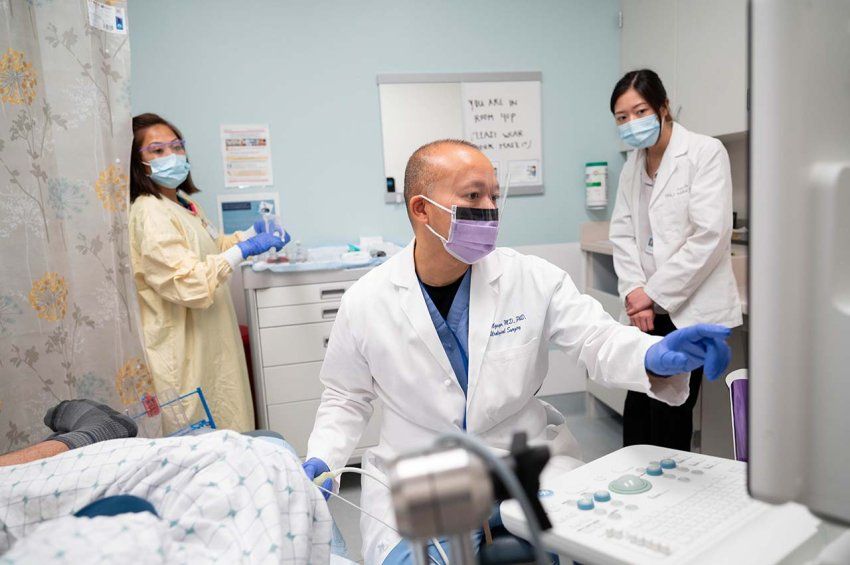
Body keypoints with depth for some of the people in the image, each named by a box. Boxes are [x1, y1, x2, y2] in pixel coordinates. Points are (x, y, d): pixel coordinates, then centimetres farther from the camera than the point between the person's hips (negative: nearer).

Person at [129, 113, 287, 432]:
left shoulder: (182, 202, 10)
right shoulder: (149, 214, -20)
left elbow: (210, 249, 28)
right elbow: (192, 285, -28)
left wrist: (252, 233, 14)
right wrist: (245, 250, -20)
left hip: (212, 343, 10)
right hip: (185, 354, -9)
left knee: (228, 441, 18)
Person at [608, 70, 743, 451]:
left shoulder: (705, 152, -7)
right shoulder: (632, 166, 12)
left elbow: (710, 235, -15)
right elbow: (623, 234, 8)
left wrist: (653, 292, -13)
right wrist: (633, 292, -7)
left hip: (690, 308, -5)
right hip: (649, 308, 5)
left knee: (669, 412, -2)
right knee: (637, 408, 7)